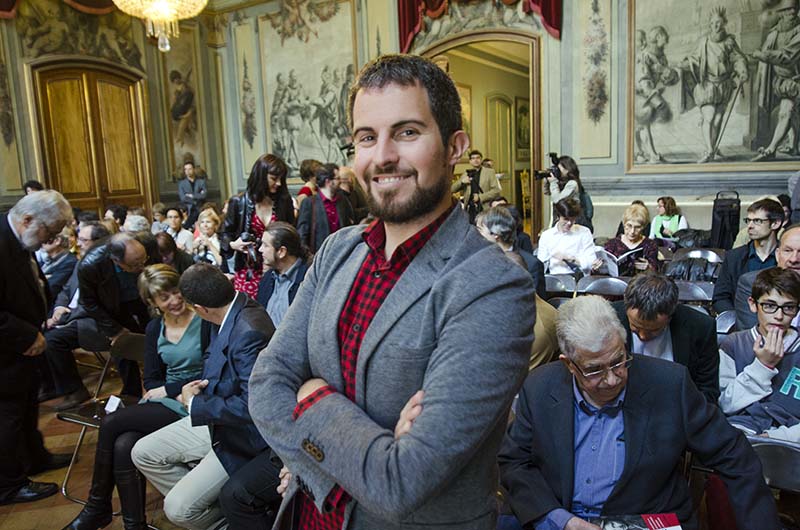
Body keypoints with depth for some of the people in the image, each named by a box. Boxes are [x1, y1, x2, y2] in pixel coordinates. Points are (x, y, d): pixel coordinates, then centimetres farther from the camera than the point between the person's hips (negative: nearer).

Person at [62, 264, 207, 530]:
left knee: (111, 422, -17)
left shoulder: (204, 322, -9)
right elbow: (151, 380, 12)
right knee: (123, 446, -24)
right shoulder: (154, 328, 11)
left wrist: (169, 389, -9)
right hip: (161, 401, 6)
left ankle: (98, 507, 4)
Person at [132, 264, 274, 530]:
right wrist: (200, 385, -6)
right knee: (143, 453, 11)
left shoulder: (249, 332, -31)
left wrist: (194, 404, -17)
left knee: (178, 508, -12)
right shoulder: (230, 313, -4)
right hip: (214, 419, 9)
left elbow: (250, 406, -31)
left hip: (243, 436, -9)